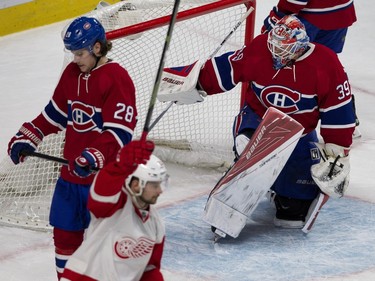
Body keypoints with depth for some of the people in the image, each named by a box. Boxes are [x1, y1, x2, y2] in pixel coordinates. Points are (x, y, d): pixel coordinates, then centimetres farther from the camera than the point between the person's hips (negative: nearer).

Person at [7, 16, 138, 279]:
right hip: (72, 172, 7)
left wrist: (94, 157, -33)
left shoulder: (117, 78, -16)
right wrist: (26, 138, 13)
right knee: (65, 234, 14)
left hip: (104, 176, -7)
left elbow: (120, 131, -21)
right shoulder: (71, 73, 8)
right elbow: (55, 113, 19)